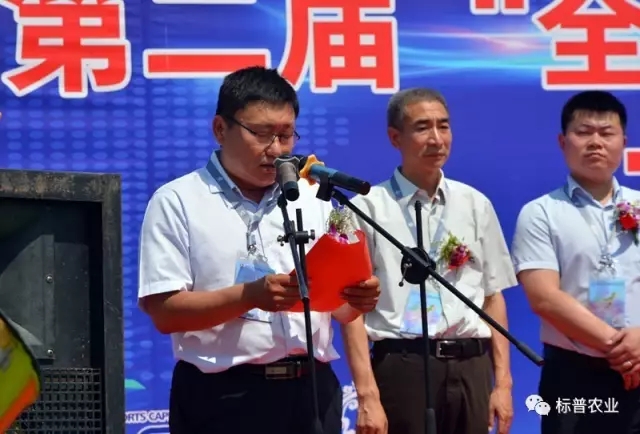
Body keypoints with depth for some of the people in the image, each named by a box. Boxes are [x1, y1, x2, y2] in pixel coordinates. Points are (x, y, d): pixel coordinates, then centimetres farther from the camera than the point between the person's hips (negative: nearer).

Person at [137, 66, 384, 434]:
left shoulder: (314, 199, 15)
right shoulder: (177, 202, 0)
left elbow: (340, 310, 14)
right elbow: (164, 311, -10)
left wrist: (356, 299, -9)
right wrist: (249, 295, -22)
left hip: (311, 390, 5)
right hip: (224, 398, -5)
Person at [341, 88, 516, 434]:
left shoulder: (476, 205, 12)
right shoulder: (369, 207, -1)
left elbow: (493, 297, 13)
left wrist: (502, 382, 6)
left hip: (470, 368, 4)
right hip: (403, 367, -4)